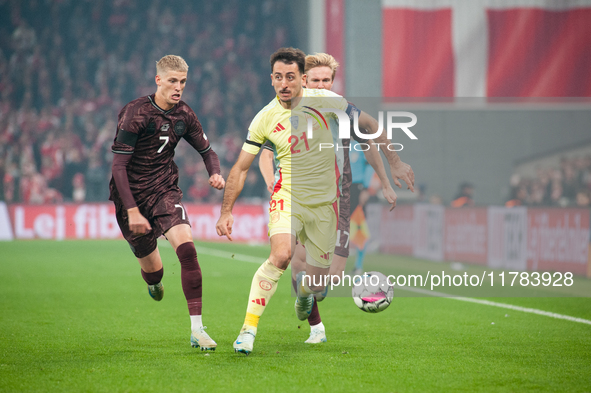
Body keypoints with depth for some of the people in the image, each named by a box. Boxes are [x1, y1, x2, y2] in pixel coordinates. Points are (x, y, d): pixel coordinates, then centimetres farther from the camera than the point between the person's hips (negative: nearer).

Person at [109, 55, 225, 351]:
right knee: (152, 269, 7)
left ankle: (197, 329, -23)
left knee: (186, 248, -23)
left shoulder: (184, 115, 1)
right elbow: (118, 166, -17)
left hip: (165, 191, 3)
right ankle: (154, 283, 50)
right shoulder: (136, 113, -16)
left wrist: (215, 173, -8)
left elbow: (206, 150, 15)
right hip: (132, 196, -3)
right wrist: (132, 211, -23)